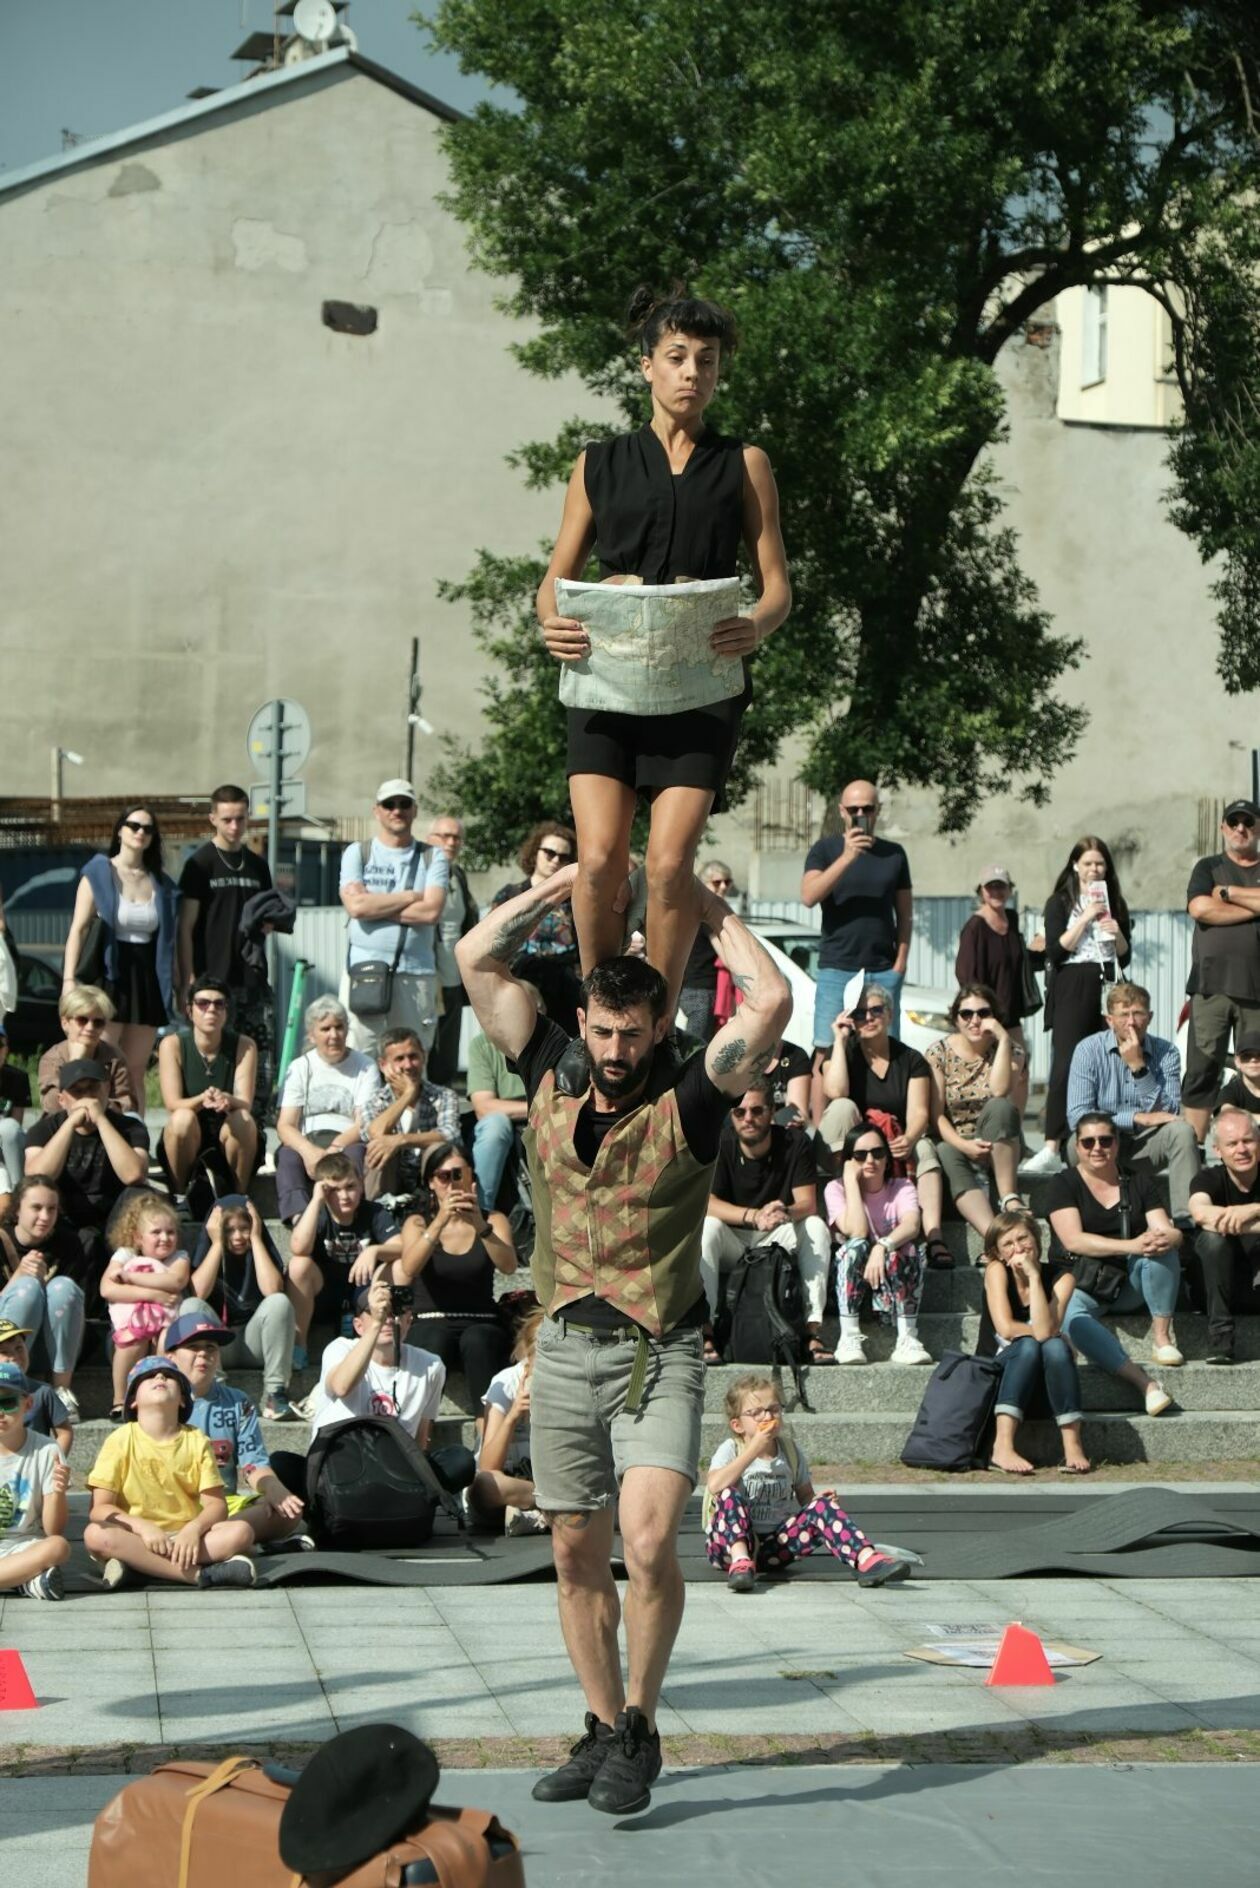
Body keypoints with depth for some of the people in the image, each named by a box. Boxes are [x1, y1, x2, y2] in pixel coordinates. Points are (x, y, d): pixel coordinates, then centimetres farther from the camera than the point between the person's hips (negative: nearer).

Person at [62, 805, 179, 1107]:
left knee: (136, 1071, 5)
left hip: (148, 980, 4)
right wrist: (69, 979, -14)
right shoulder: (98, 873, 1)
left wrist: (181, 986, 9)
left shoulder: (161, 883, 13)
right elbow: (79, 928, -4)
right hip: (109, 977, -4)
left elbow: (169, 940, 15)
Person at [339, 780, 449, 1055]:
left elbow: (432, 911, -5)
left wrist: (377, 906, -4)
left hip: (417, 973, 1)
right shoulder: (357, 853, 10)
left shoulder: (433, 857, 11)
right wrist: (411, 897, -2)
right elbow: (356, 905, -8)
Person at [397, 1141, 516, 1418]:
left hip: (481, 1325, 0)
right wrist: (440, 1222, -28)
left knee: (475, 1341, -36)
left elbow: (508, 1266, -11)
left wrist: (481, 1227, -29)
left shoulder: (493, 1220, 12)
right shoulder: (418, 1222, 10)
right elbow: (409, 1268, -13)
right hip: (430, 1325, 0)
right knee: (435, 1343, -36)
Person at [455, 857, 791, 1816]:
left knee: (649, 1539, -19)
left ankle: (639, 1728, -2)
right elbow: (478, 959, 4)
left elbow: (772, 1003, -18)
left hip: (660, 1350, -4)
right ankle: (603, 1730, 23)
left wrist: (710, 905, -6)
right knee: (577, 1552, 10)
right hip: (567, 1344, 4)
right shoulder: (553, 1074, 5)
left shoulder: (687, 1099, -6)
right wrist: (571, 881, 4)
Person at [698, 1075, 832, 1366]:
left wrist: (786, 1212, -41)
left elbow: (808, 1204, -15)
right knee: (708, 1227, -32)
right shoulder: (719, 1145, -12)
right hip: (730, 1244, -1)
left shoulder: (795, 1144, -8)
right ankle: (704, 1330, -35)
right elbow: (706, 1203, -22)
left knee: (815, 1227, -26)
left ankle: (812, 1329, -30)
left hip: (777, 1242, 1)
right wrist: (753, 1216, -38)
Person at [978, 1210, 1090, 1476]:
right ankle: (1003, 1448, -43)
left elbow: (1044, 1330, -26)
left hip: (1042, 1379, 1)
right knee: (1028, 1346, -32)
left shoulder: (1061, 1276, -9)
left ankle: (1073, 1446, -33)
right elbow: (1006, 1328, -22)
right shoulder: (996, 1270, -11)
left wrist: (1033, 1275, -26)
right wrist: (1056, 1336, -17)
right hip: (997, 1374, -1)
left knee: (1055, 1347, -30)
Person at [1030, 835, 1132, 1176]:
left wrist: (1117, 933, -3)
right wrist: (1085, 918, -11)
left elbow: (1125, 957, 16)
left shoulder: (1115, 903, 16)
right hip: (1072, 988, -4)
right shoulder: (1060, 902, 6)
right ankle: (1052, 1149, -17)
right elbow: (1055, 950, -6)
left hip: (1107, 987, 4)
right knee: (1066, 1065, -12)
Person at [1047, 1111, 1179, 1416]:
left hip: (1131, 1283, 3)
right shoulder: (1064, 1184, 0)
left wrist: (1167, 1238, -27)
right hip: (1084, 1283, -3)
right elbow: (1073, 1240, -14)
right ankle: (1143, 1383, -45)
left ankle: (1161, 1335, -19)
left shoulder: (1137, 1182, 10)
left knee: (1160, 1245, -27)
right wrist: (1132, 1246, -26)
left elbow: (1169, 1231, 0)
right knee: (1071, 1317, -37)